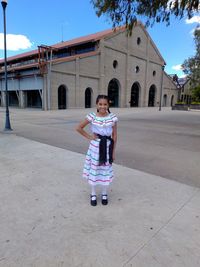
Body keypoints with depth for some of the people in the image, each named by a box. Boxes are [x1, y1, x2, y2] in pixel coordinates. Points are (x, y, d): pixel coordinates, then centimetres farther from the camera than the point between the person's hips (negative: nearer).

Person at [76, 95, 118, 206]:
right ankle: (93, 195, 28)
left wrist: (113, 151, -1)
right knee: (93, 169, 9)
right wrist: (89, 137, -5)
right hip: (95, 146, 0)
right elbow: (79, 128, 0)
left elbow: (114, 135, 0)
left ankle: (104, 194, 32)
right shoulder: (92, 116, -8)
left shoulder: (112, 117, -6)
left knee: (106, 170, 11)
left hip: (107, 146, 1)